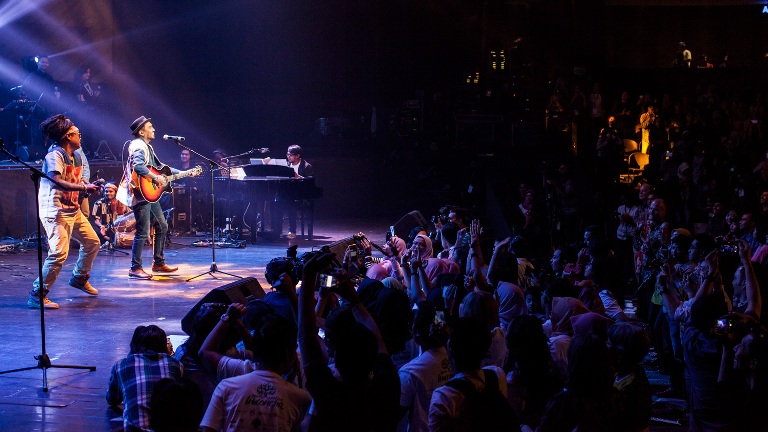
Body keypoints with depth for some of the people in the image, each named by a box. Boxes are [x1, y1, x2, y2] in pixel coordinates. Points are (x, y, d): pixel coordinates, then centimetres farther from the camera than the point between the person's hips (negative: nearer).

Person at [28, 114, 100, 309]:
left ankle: (79, 278, 38)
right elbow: (57, 182, -28)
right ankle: (37, 295, -12)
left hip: (73, 210, 10)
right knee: (59, 253, -19)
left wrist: (90, 185, 3)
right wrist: (84, 187, -27)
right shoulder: (55, 155, -15)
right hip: (56, 210, -10)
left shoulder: (75, 157, 15)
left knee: (92, 242, 18)